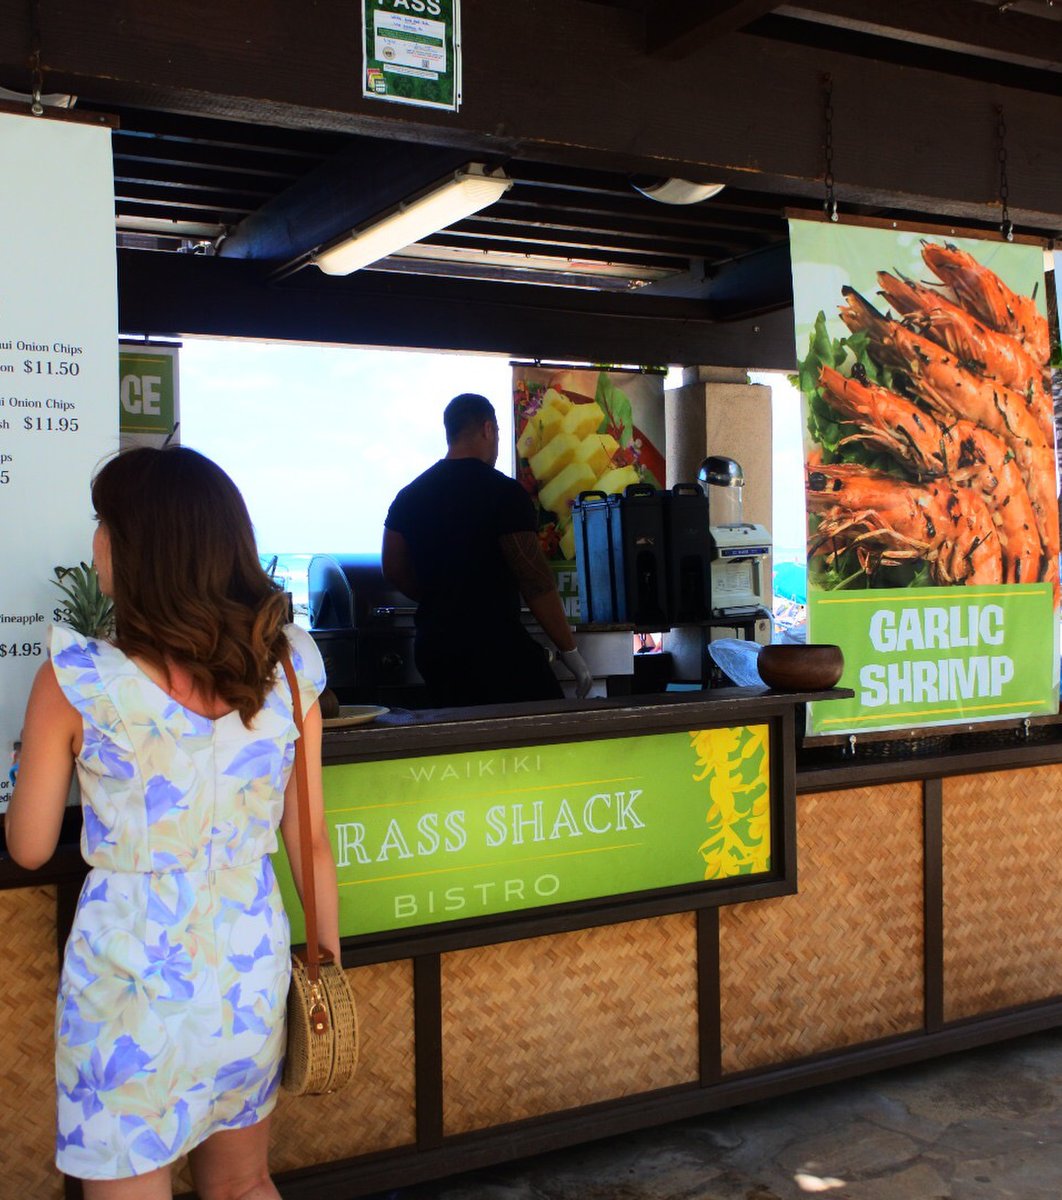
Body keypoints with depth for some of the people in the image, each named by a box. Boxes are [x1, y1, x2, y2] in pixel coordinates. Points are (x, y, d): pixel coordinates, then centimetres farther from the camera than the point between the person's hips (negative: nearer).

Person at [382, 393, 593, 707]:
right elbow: (536, 581, -13)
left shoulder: (409, 496, 9)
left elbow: (394, 570, 15)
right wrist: (570, 650, -6)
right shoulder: (504, 492, -10)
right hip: (496, 647, -7)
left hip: (433, 647, 7)